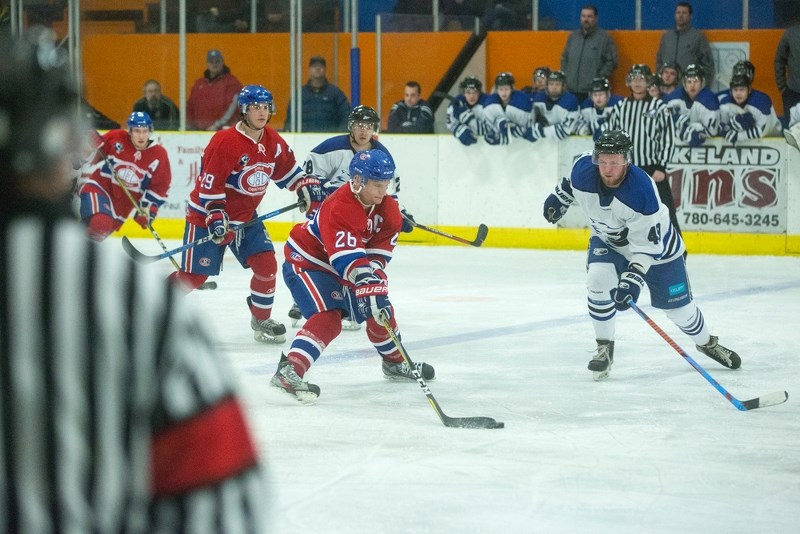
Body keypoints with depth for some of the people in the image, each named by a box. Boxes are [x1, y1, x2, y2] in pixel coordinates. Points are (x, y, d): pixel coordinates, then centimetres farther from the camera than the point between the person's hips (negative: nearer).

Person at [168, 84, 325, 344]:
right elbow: (210, 184, -23)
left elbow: (286, 169, 16)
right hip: (207, 215, -7)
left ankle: (261, 320, 13)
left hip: (246, 215, 7)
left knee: (266, 264, -5)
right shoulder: (225, 142, -24)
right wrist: (216, 216, -28)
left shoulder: (273, 141, -1)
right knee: (194, 275, -5)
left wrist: (307, 186, 4)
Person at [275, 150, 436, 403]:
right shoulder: (340, 207, -34)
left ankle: (394, 362, 38)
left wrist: (375, 274, -25)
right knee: (328, 318, -28)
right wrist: (370, 286, -49)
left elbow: (379, 251, -7)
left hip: (339, 267, 9)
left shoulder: (387, 207, -8)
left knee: (380, 310, 14)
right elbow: (348, 258, -41)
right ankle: (289, 371, -39)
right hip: (305, 262, -9)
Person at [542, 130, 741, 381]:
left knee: (678, 306, 5)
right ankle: (604, 348, -8)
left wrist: (634, 278, -43)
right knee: (597, 280, -25)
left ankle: (707, 342, 35)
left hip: (655, 244, -3)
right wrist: (558, 197, 14)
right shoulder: (583, 170, -27)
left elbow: (648, 244, -35)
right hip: (607, 240, 3)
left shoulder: (642, 190, -39)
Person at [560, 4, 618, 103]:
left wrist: (599, 79, -10)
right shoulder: (573, 36, 15)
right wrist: (564, 76, 11)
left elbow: (611, 61, -4)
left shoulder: (604, 37, -2)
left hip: (593, 91, -5)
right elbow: (564, 58, 23)